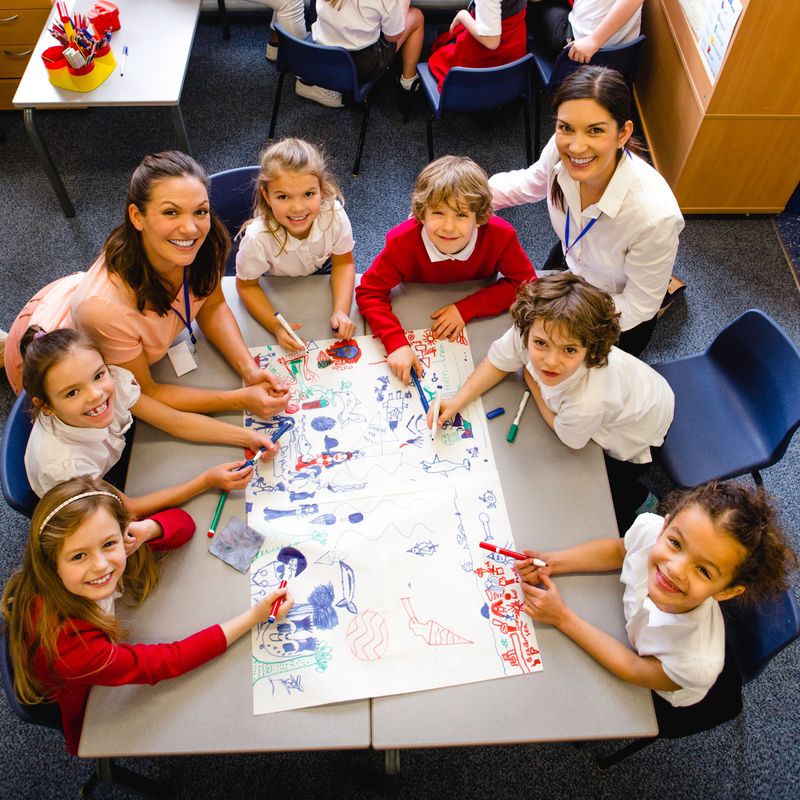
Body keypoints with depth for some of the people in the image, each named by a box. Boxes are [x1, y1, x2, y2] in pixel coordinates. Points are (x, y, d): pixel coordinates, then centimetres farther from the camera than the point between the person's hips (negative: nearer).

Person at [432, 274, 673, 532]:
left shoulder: (589, 401, -48)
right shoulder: (529, 333, -37)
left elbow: (568, 438, -22)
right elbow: (499, 361, -12)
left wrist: (533, 382, -15)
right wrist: (458, 401, -24)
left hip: (635, 436, -5)